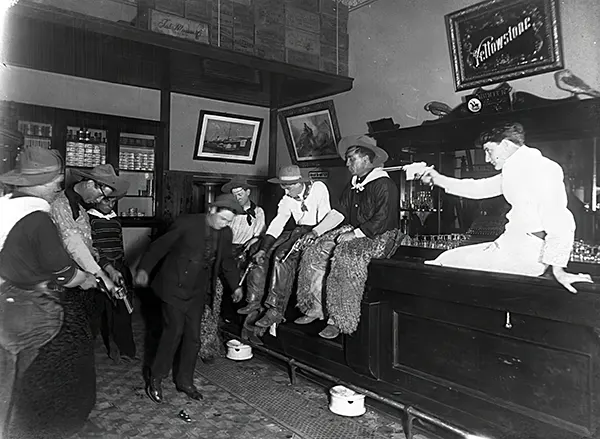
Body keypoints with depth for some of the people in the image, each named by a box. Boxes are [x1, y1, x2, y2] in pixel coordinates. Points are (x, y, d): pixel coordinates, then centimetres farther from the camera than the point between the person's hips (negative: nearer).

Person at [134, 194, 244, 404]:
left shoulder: (225, 234, 2)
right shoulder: (186, 223, -14)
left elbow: (227, 260, 17)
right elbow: (160, 245, -12)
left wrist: (236, 285, 17)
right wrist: (144, 269, -22)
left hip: (198, 292, 5)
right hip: (175, 287, -5)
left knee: (193, 337, 6)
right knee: (174, 331, -8)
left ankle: (184, 381, 23)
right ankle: (155, 379, 12)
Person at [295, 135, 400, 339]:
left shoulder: (384, 185, -13)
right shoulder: (352, 186, 17)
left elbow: (382, 221, -21)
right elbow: (339, 213, 18)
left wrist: (354, 234, -20)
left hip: (375, 239, -9)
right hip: (352, 233, 9)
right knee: (312, 256, -6)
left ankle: (337, 319, -21)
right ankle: (316, 307, -1)